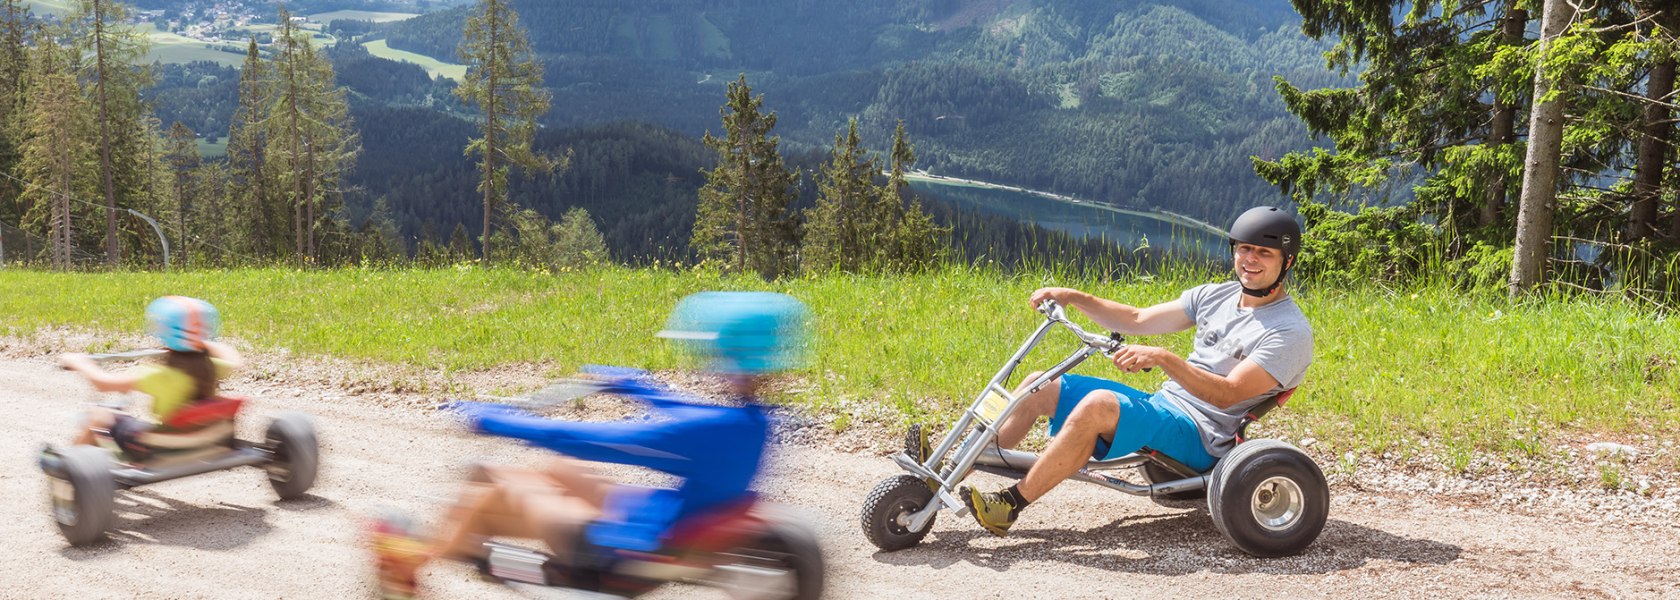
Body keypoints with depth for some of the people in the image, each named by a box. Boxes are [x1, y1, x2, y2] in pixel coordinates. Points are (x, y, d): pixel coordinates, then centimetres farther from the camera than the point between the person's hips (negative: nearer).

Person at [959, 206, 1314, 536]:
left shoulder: (1291, 331, -9)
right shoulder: (1215, 296, 13)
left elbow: (1227, 395, -20)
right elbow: (1137, 321, 14)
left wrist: (1163, 358, -31)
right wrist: (1074, 298, 4)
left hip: (1199, 438, -8)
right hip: (1161, 404, 8)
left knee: (1098, 404, -35)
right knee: (1039, 387, -2)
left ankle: (1009, 505, -29)